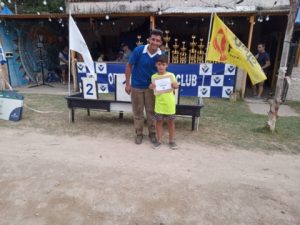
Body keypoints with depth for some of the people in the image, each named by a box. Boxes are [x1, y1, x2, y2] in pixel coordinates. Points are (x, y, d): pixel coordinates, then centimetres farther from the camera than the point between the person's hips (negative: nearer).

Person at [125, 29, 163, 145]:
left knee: (151, 111, 10)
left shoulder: (161, 55, -11)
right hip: (136, 86, -1)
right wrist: (127, 83, -9)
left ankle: (152, 133, 27)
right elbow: (129, 66, -8)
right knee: (138, 111, 9)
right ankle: (139, 133, 25)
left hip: (151, 86, 2)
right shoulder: (138, 50, -17)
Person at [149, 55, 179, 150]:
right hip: (159, 103, 1)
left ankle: (171, 140, 24)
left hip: (170, 103, 0)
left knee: (171, 122, 9)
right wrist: (151, 87, -18)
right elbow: (152, 87, 5)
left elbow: (176, 86, 2)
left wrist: (175, 85, -20)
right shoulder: (154, 76, 0)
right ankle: (159, 140, 22)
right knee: (159, 121, 8)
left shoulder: (171, 75, -2)